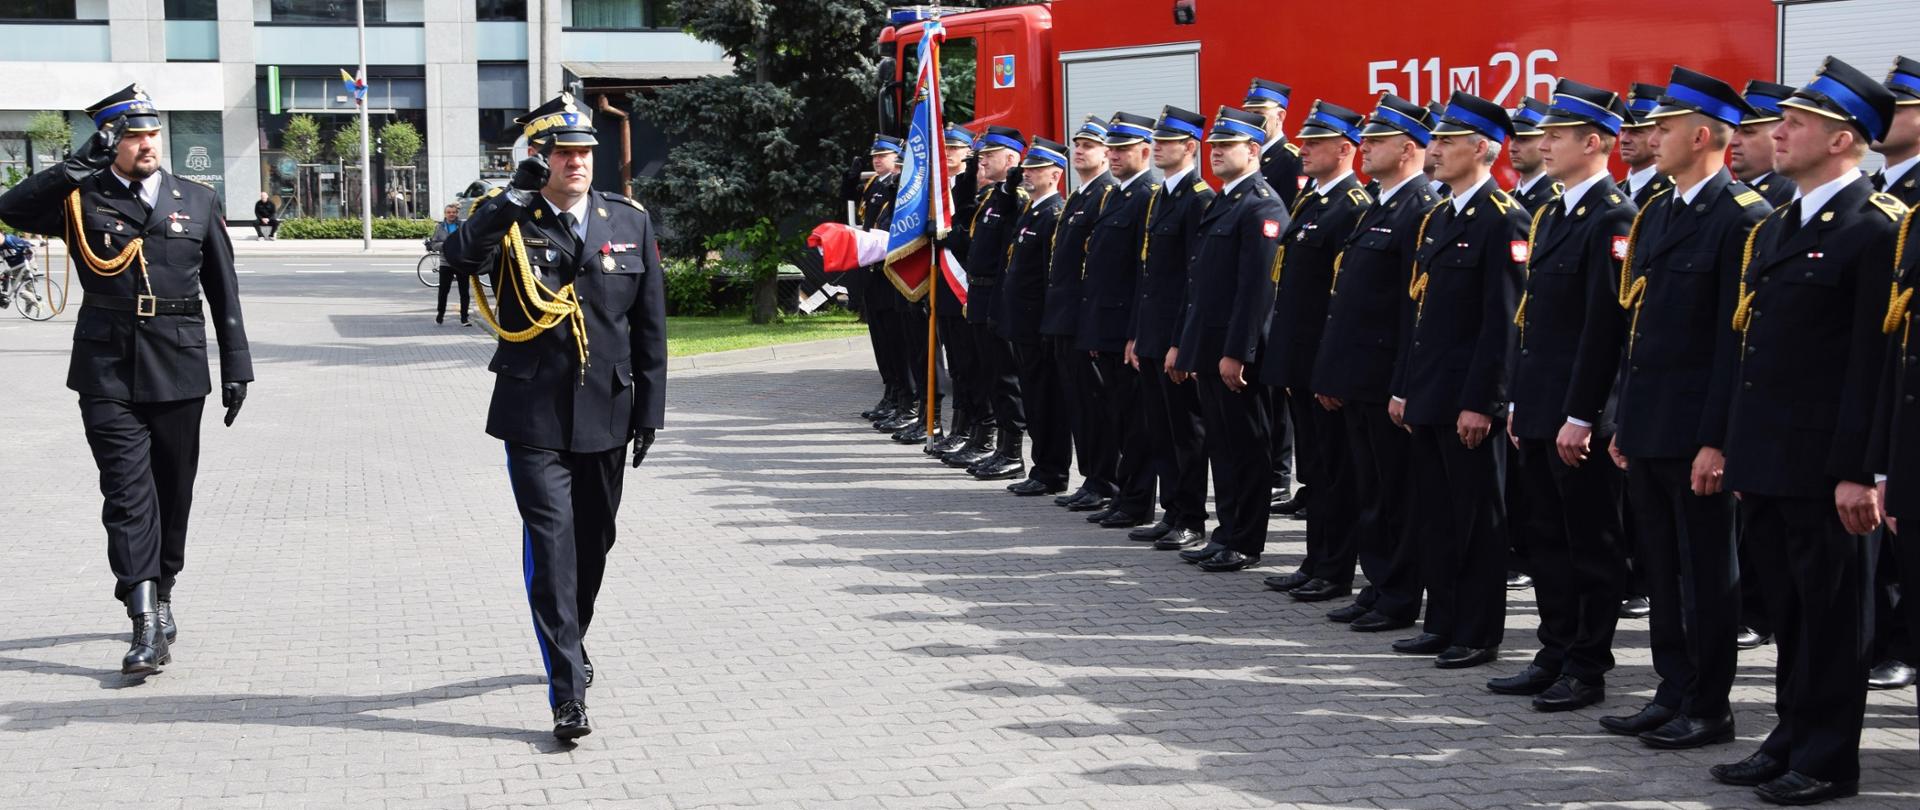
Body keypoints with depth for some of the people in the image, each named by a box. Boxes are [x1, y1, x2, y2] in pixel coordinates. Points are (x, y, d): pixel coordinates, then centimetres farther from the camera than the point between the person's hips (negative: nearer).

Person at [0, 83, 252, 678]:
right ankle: (147, 623, -15)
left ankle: (160, 595, 29)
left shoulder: (197, 202, 9)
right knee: (128, 492, -9)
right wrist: (79, 165, -18)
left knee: (173, 492, 10)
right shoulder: (83, 199, 2)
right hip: (107, 369, -2)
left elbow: (223, 292, 11)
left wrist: (237, 366, 8)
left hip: (178, 369, 2)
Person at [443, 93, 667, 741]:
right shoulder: (510, 223, -2)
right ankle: (568, 691, -12)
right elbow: (461, 255, -24)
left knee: (593, 542, 15)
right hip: (534, 414, -3)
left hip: (606, 414, 4)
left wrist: (649, 408, 5)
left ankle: (569, 643, 40)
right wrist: (515, 199, -29)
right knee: (551, 542, -11)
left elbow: (649, 323, 8)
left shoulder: (629, 221, 6)